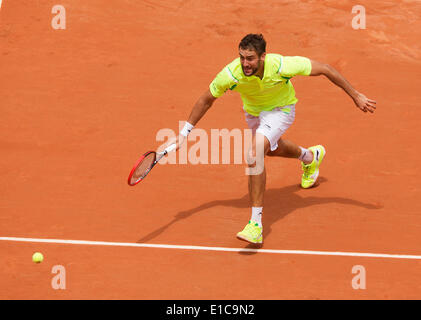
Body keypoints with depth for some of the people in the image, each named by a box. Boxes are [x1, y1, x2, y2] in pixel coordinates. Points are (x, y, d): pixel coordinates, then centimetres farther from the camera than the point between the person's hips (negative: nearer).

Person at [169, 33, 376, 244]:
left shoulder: (281, 65, -39)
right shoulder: (230, 75, -33)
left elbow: (324, 69, -26)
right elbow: (206, 100, -13)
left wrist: (356, 96, -20)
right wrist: (184, 132, -12)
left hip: (280, 109, -5)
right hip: (253, 112, 5)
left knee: (254, 155, -28)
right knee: (272, 149, 32)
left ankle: (256, 225, -25)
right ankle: (311, 156, 68)